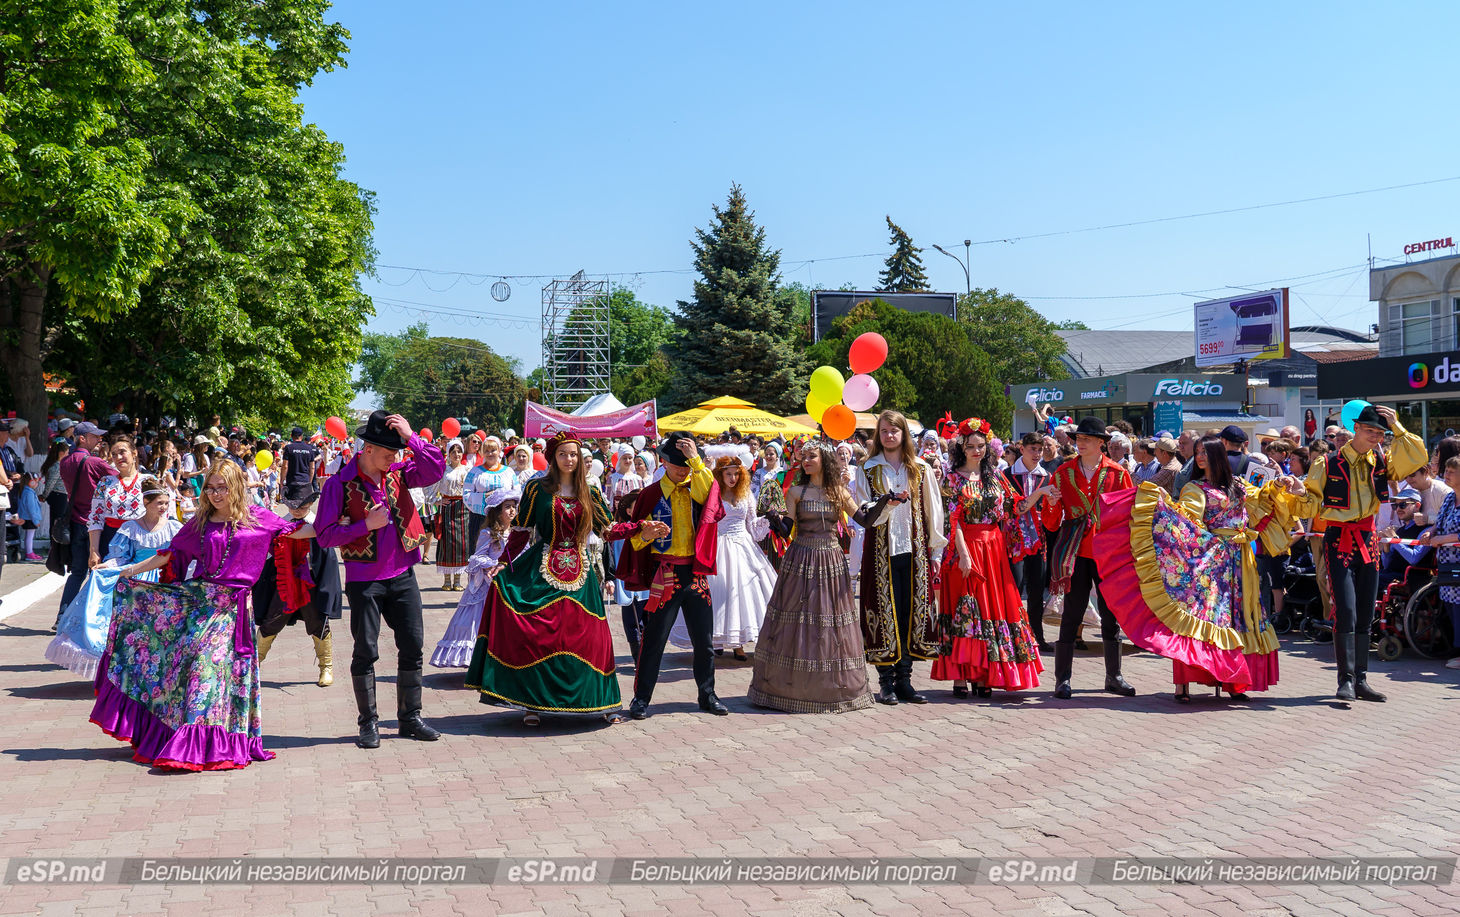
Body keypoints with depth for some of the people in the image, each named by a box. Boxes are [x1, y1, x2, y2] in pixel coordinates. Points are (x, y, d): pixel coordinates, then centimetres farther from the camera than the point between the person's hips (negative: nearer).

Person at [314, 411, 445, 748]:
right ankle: (369, 722, 14)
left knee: (412, 647, 7)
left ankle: (410, 717, 18)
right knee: (365, 652, 2)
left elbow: (435, 470, -9)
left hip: (403, 575, 4)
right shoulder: (340, 483, -9)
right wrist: (366, 525, -18)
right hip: (364, 580, -4)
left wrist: (411, 437, -16)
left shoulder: (398, 473, 4)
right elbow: (325, 535, -10)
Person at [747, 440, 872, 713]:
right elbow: (787, 530, -5)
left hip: (831, 561, 2)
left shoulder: (839, 492, 7)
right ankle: (792, 687, 9)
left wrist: (883, 502, -7)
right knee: (796, 622, -1)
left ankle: (834, 687, 15)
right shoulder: (796, 492, 2)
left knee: (832, 623, 4)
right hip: (801, 560, -2)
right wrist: (776, 516, -23)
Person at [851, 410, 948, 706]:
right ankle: (886, 681, 3)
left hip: (914, 548, 2)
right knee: (884, 611, -3)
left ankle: (904, 678, 9)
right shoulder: (867, 470, 6)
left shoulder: (921, 469, 9)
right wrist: (886, 505, -20)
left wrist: (935, 550, 6)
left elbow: (933, 511, 10)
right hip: (880, 549, -1)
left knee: (911, 612, 2)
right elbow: (864, 514, -1)